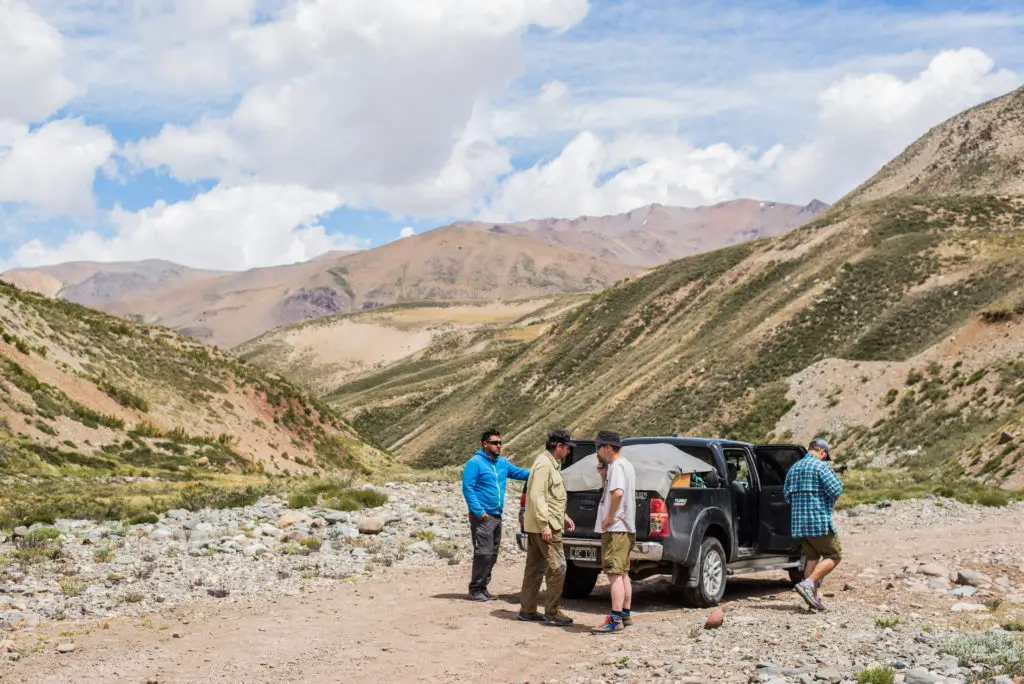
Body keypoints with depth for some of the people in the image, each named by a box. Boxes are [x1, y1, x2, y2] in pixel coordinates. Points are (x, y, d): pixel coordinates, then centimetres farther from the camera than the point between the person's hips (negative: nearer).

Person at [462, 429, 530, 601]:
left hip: (497, 516, 8)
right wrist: (479, 511, -19)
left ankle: (483, 587, 19)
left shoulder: (502, 463, 15)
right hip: (483, 516, -8)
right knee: (483, 553, -12)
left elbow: (518, 472, 22)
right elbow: (468, 488, -13)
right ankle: (475, 589, -4)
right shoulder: (475, 463, -9)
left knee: (493, 555, 11)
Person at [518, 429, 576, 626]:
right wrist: (545, 525, -23)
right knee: (557, 567, -7)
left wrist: (564, 517, 21)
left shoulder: (551, 465, 19)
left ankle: (527, 610, 17)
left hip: (536, 527, 11)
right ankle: (553, 611, -3)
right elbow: (537, 497, -22)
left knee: (535, 569, 12)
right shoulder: (544, 465, -15)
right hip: (545, 526, -11)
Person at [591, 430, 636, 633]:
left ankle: (615, 619, -11)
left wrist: (609, 518, -22)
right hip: (625, 528, 11)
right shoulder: (625, 465, 17)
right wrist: (603, 471, 13)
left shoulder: (617, 466, -15)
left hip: (615, 528, -11)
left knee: (615, 574, -10)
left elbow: (617, 493, -32)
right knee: (622, 573, 17)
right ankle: (625, 614, 25)